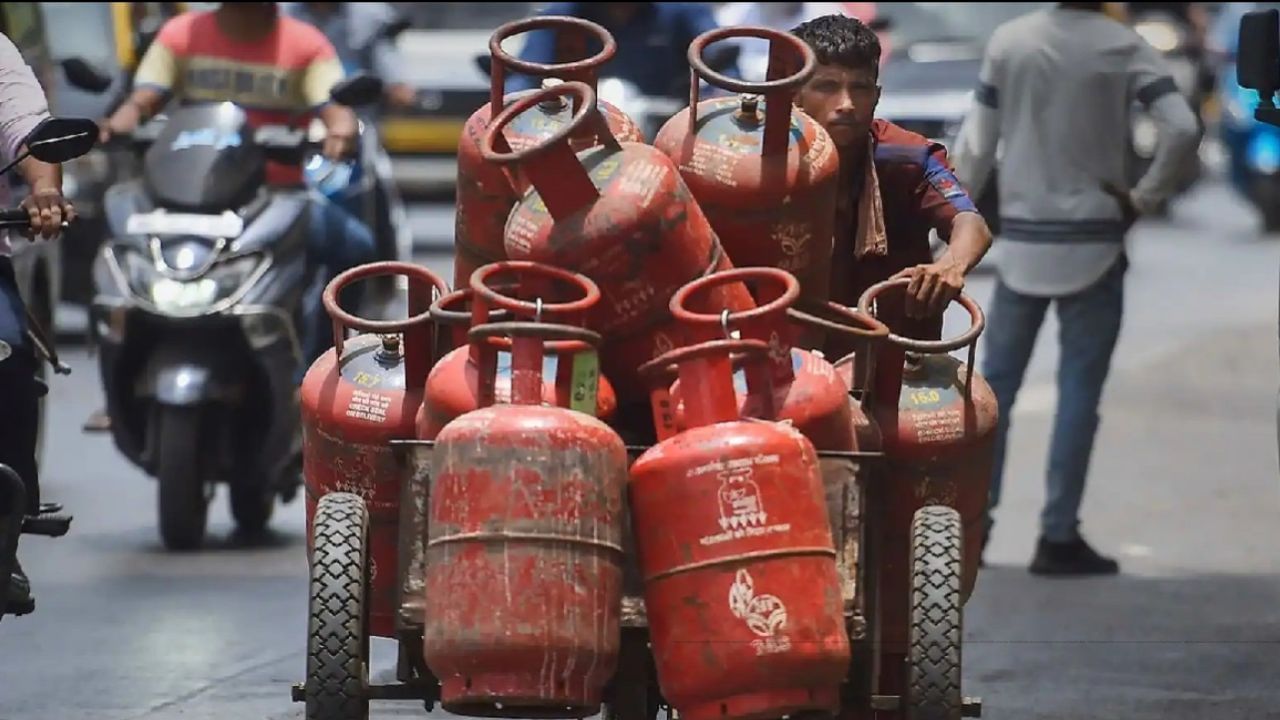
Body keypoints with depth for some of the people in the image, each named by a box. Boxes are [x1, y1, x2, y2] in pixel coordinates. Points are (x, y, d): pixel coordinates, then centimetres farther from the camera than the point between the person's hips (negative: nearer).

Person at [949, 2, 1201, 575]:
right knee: (1079, 393, 1)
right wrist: (1144, 198, -6)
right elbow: (1182, 129, -18)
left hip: (1022, 243, 2)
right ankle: (1058, 538, 0)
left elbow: (976, 143, 2)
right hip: (1093, 244, -2)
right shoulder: (1124, 48, -7)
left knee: (996, 385, 10)